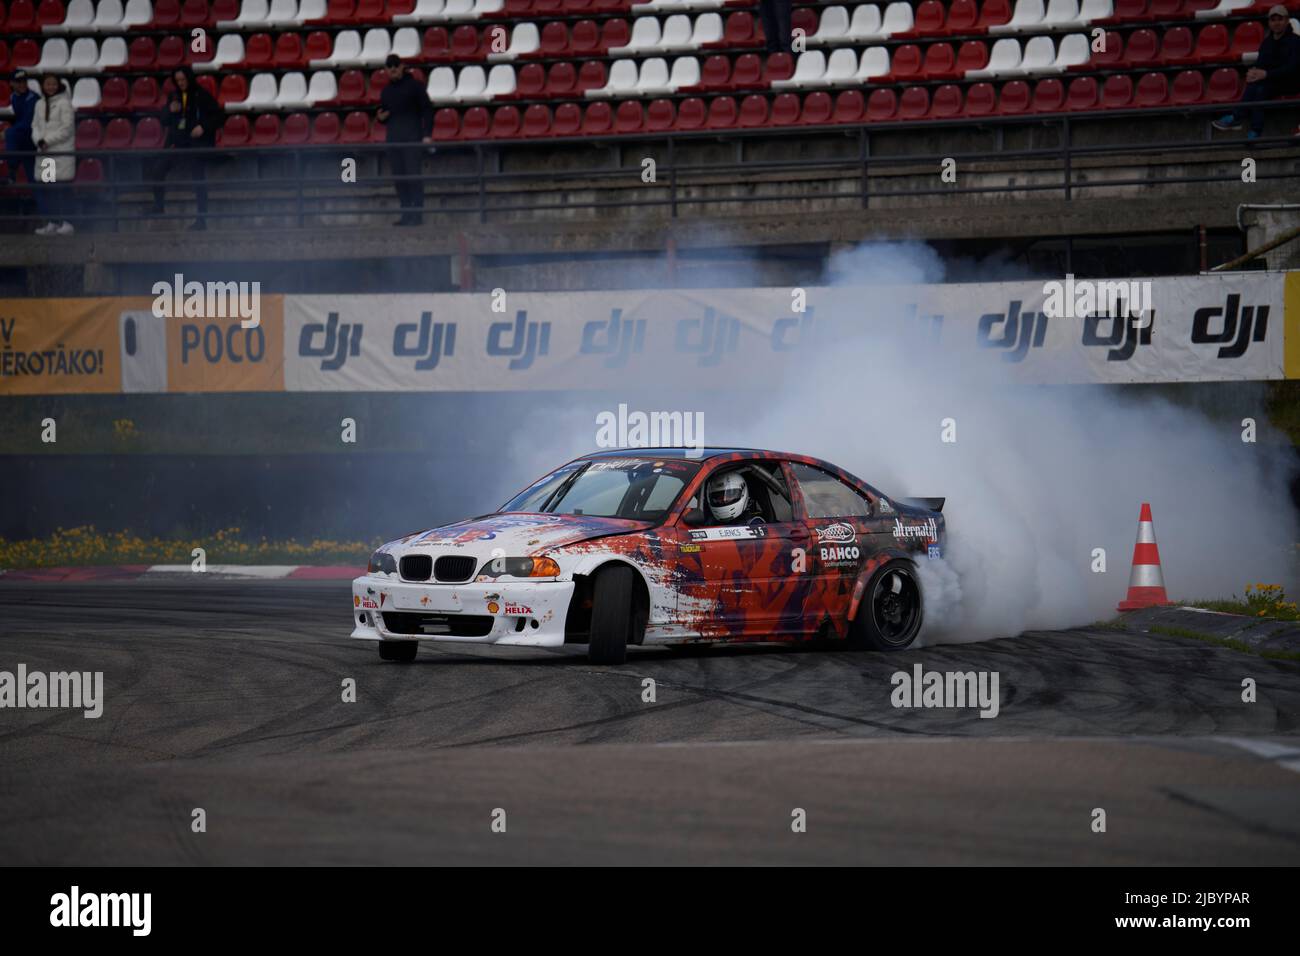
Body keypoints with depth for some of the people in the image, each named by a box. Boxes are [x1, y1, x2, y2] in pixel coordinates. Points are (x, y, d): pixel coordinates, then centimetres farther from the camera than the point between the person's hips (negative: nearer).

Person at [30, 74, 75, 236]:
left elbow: (67, 128, -9)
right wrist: (39, 140, -6)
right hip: (43, 152, 6)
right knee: (43, 187, 3)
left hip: (61, 152, -6)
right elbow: (35, 126, 14)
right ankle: (51, 222, 10)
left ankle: (65, 222, -9)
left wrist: (47, 141, -11)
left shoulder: (64, 103, -4)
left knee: (60, 188, -10)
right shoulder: (40, 105, 13)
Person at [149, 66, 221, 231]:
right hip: (177, 143, 6)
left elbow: (217, 117, -6)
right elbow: (164, 121, 13)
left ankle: (202, 219, 2)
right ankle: (158, 207, 9)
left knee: (199, 180, -3)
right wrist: (170, 111, -8)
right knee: (156, 169, -4)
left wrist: (203, 127, -20)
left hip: (197, 143, -6)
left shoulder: (202, 96, -6)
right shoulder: (174, 96, 10)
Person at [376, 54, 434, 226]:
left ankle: (417, 214, -10)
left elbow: (427, 110, -2)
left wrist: (427, 134, -11)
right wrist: (380, 117, 2)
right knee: (398, 178, 2)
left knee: (413, 176, -10)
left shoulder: (414, 86, 1)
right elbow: (382, 113, 27)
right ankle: (406, 214, 6)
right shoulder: (386, 91, 18)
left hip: (412, 139, -6)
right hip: (393, 139, 6)